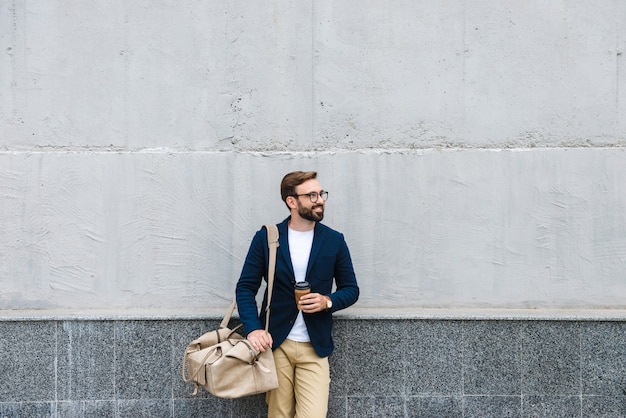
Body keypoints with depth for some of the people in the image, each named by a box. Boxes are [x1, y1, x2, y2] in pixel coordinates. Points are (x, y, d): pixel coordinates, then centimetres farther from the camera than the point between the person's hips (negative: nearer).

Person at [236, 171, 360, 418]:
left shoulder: (334, 240, 2)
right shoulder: (265, 237, -2)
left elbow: (351, 289, 8)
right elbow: (246, 287, -1)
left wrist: (328, 301, -13)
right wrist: (253, 328, -15)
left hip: (315, 347, 1)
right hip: (274, 343, 0)